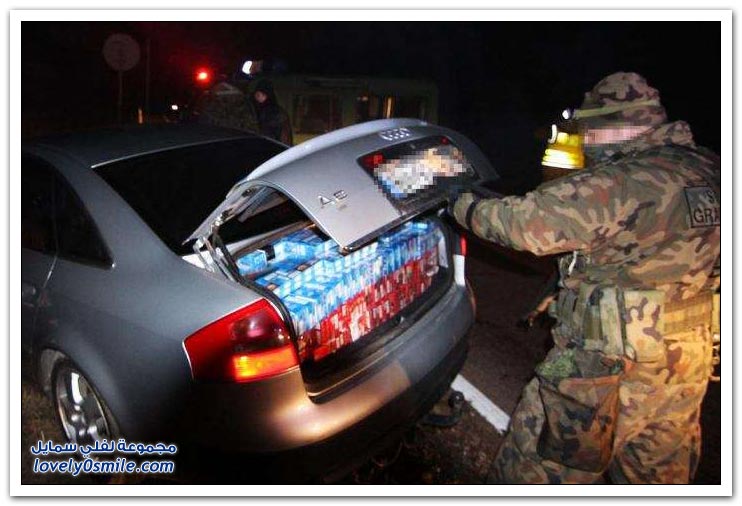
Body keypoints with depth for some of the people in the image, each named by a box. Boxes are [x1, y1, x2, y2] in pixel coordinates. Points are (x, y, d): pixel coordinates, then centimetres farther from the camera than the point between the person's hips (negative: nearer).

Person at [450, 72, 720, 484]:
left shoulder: (623, 183, -22)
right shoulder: (706, 169, 3)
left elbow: (529, 222, -24)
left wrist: (466, 207, -8)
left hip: (612, 364, -8)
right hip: (687, 360, 9)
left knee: (540, 466, 8)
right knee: (661, 472, 26)